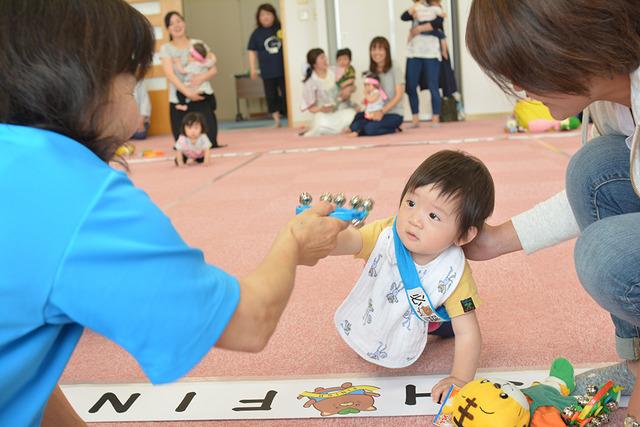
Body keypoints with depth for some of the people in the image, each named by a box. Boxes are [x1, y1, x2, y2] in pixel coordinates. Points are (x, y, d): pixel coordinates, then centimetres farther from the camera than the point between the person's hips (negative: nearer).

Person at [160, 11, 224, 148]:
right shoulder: (166, 49, 3)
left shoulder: (198, 44, 7)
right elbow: (170, 74, -9)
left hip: (202, 96, 1)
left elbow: (213, 69, 4)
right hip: (179, 100, 0)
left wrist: (203, 77, -19)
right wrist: (187, 92, -22)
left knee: (209, 141, -11)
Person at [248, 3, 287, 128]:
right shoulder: (257, 33, 1)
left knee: (286, 94, 2)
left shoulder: (281, 28, 0)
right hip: (267, 71, 1)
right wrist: (252, 68, 2)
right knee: (271, 95, 5)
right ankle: (276, 119, 16)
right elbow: (252, 51, 6)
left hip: (283, 68, -1)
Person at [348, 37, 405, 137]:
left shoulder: (395, 71, -4)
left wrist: (382, 111, -21)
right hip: (375, 112, 4)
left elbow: (399, 95, -10)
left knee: (371, 128, -32)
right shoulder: (370, 73, 11)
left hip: (393, 114, -4)